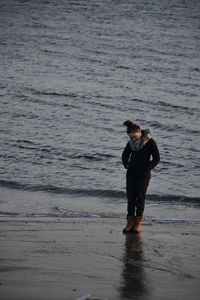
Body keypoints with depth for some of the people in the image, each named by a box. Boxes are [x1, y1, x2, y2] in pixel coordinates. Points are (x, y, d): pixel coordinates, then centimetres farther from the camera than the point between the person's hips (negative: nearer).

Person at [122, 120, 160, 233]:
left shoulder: (150, 142, -11)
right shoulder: (131, 142, 4)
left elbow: (157, 158, -5)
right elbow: (125, 155, 20)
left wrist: (147, 168, -10)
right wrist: (127, 165, 6)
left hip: (144, 174, -4)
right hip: (132, 173, 4)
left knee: (140, 197, -3)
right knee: (130, 196, -1)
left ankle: (138, 222, 5)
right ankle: (130, 222, 2)